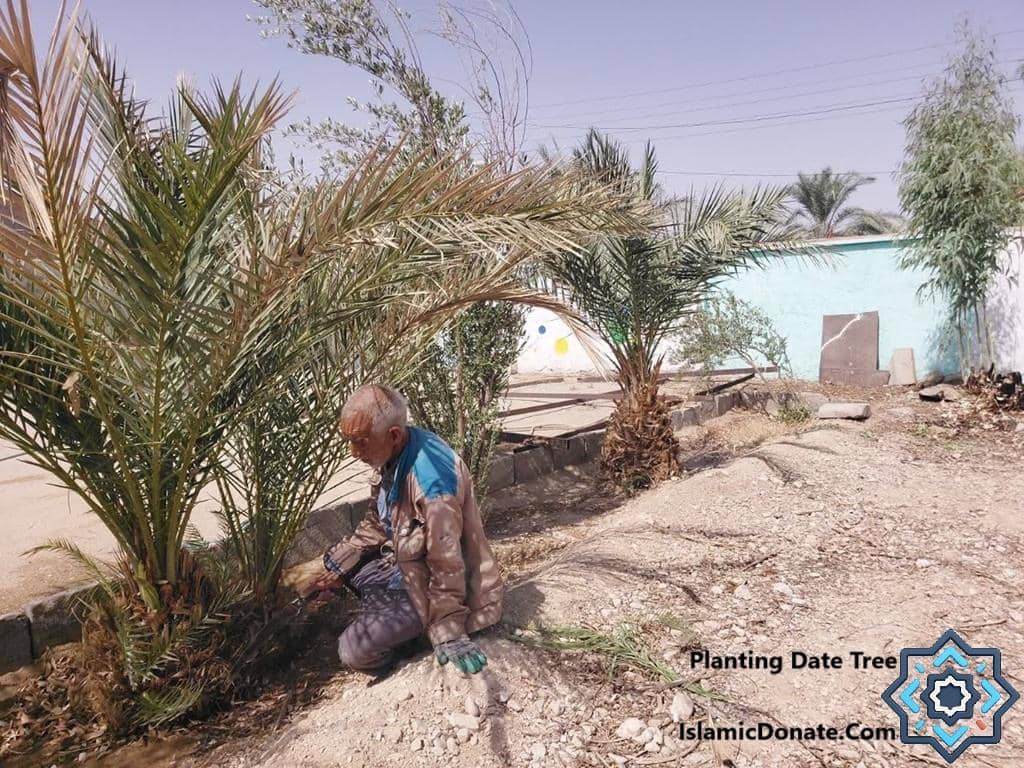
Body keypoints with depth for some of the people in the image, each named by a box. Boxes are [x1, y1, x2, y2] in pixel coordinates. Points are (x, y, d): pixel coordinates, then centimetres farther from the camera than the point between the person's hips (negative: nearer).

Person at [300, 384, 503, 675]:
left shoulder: (431, 481, -36)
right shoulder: (391, 455, -7)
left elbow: (446, 566, -28)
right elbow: (375, 523, 9)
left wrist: (447, 633, -19)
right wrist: (338, 567, 5)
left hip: (430, 584, -9)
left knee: (355, 651, -17)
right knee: (335, 558, 17)